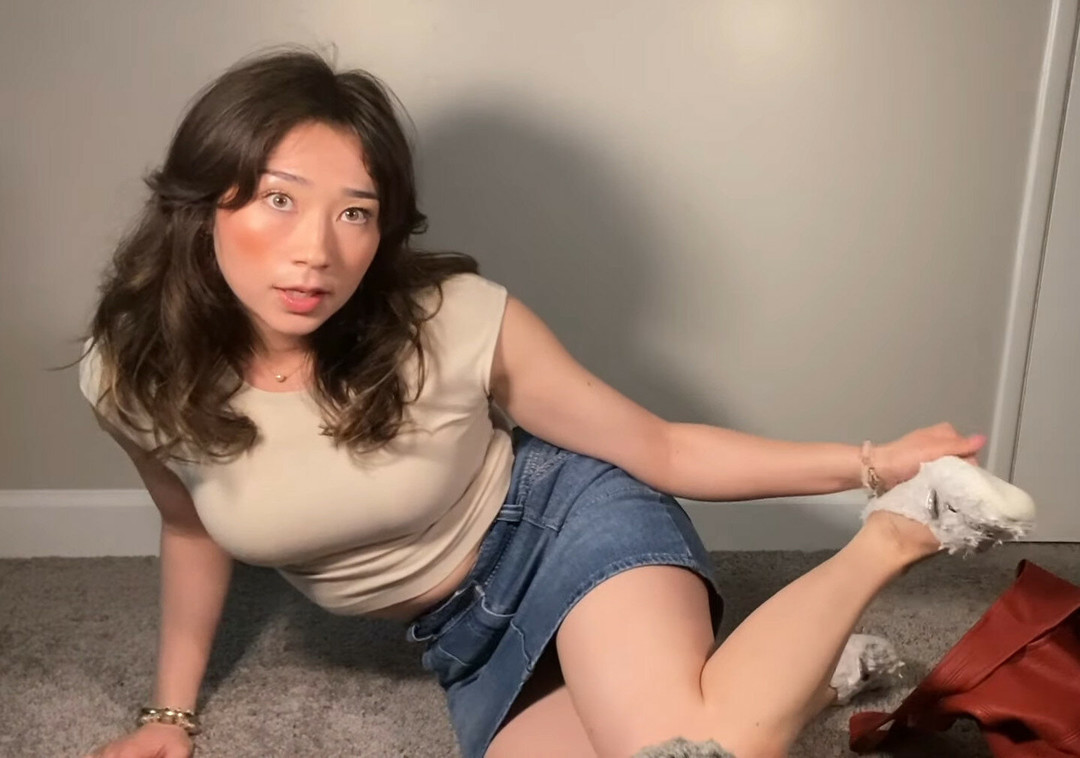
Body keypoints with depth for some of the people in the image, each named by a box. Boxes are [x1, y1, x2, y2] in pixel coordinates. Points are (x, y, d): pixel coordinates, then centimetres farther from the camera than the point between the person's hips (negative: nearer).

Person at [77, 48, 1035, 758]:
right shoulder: (133, 376, -14)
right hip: (468, 638, 4)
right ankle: (786, 674, 9)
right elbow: (191, 527, 8)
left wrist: (870, 465, -13)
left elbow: (657, 449, -10)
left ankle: (887, 539, -6)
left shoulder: (455, 322, -24)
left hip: (570, 528, -4)